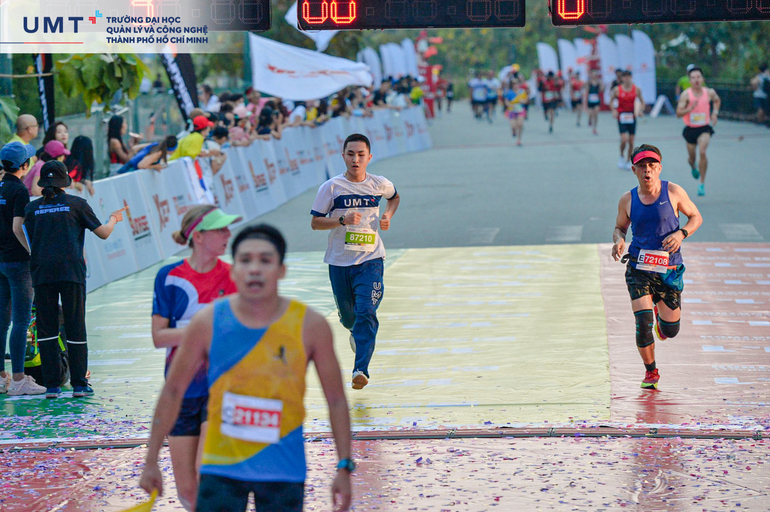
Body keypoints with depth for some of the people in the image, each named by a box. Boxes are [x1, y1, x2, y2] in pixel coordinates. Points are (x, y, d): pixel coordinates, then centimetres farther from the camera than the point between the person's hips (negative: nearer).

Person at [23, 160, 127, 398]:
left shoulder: (33, 208, 9)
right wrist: (113, 219, 28)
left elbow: (29, 242, 11)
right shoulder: (76, 204, 4)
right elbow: (103, 233, 9)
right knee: (75, 327, 3)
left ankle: (51, 385, 1)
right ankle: (79, 384, 3)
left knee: (46, 329, 5)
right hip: (71, 272, -2)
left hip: (42, 273, 2)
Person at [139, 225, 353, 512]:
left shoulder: (310, 326, -7)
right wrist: (151, 462, 4)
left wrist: (344, 468, -2)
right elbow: (172, 392, 3)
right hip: (221, 466, 0)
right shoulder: (207, 323, -6)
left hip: (283, 472, 0)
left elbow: (336, 400, 2)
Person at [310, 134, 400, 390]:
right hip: (339, 262, 1)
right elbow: (315, 222, -4)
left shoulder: (380, 184, 1)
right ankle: (356, 332, 51)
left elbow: (395, 197, 24)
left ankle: (361, 369, -22)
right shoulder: (332, 187, -5)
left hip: (370, 260, -1)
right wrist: (342, 220, -21)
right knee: (347, 317, 14)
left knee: (366, 313, -17)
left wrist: (387, 215, 4)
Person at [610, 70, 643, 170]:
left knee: (631, 141, 3)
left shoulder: (636, 89, 0)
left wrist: (640, 110, -6)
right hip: (621, 116, -2)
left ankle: (628, 161, 18)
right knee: (624, 139, -16)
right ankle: (621, 157, 9)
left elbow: (641, 101, 11)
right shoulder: (617, 90, -4)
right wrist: (614, 110, -6)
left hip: (632, 117, 2)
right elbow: (611, 101, 10)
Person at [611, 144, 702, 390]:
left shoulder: (673, 192, -3)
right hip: (639, 270, 0)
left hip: (669, 269, 0)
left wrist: (681, 233, -13)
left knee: (671, 331, 7)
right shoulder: (627, 200, 1)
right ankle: (650, 372, 8)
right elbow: (620, 227, 16)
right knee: (643, 323, -15)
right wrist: (619, 240, -8)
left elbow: (696, 217, 7)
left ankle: (659, 313, 46)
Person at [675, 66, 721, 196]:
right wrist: (690, 108, -34)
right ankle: (694, 167, 56)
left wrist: (715, 113, 4)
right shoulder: (686, 95, -14)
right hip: (690, 129, 0)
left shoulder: (709, 92, -5)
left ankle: (702, 183, -13)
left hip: (704, 128, 0)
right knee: (691, 157, 15)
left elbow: (717, 100, 19)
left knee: (702, 152, -24)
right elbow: (678, 113, -19)